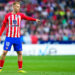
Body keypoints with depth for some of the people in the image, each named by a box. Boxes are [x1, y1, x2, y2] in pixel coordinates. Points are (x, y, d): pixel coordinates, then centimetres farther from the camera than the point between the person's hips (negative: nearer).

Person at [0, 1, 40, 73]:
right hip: (9, 37, -2)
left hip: (17, 37, 3)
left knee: (20, 53, 1)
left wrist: (35, 20, -22)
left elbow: (28, 18, -6)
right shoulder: (8, 15, 0)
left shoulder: (20, 15, 6)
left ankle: (20, 69, 7)